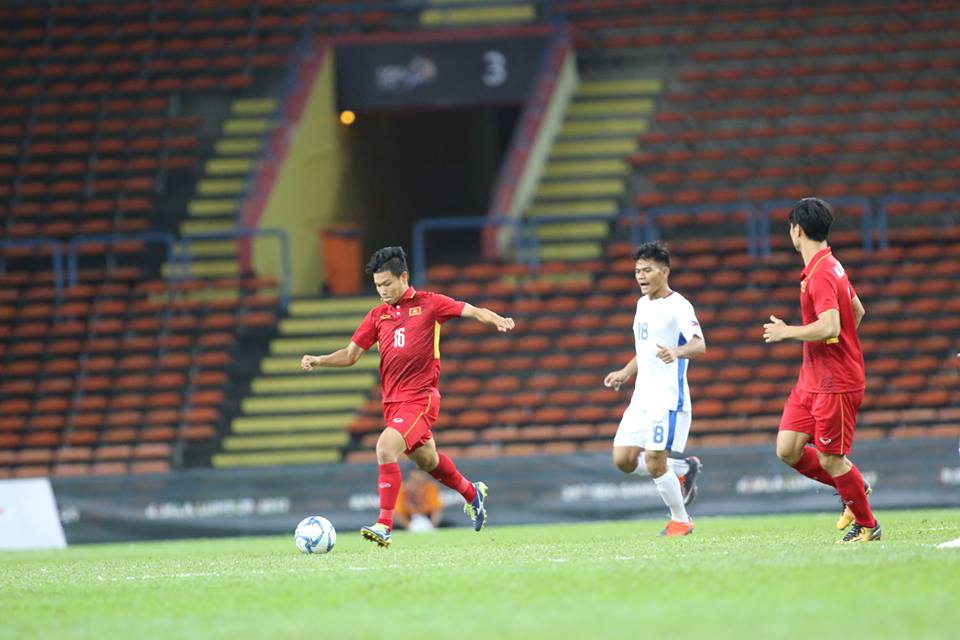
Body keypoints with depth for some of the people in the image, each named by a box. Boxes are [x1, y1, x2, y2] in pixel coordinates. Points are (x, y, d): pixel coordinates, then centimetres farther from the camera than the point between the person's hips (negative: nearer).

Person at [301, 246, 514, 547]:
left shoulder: (428, 304, -3)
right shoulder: (377, 316, 10)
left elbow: (471, 311, -8)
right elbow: (351, 355, 11)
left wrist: (496, 319, -28)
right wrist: (318, 360, -5)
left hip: (421, 398, -6)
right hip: (392, 400, 6)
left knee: (386, 447, -24)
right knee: (426, 459, 20)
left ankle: (384, 526, -23)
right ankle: (472, 493, 48)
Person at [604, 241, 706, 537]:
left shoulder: (678, 305, -10)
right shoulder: (643, 304, 16)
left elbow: (699, 344, -25)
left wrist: (677, 352, -44)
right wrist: (625, 373, 26)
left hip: (668, 396, -8)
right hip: (642, 396, 8)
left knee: (653, 461, -12)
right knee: (623, 460, 1)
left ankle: (680, 521, 7)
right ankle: (684, 469, 21)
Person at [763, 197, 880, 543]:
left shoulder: (821, 274, -20)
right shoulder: (830, 266, 12)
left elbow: (830, 326, -31)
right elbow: (857, 310, 24)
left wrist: (786, 332, -18)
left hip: (836, 383, -9)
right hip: (812, 380, 9)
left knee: (829, 459, -2)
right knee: (788, 450, 5)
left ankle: (867, 525, 15)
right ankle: (853, 489, 22)